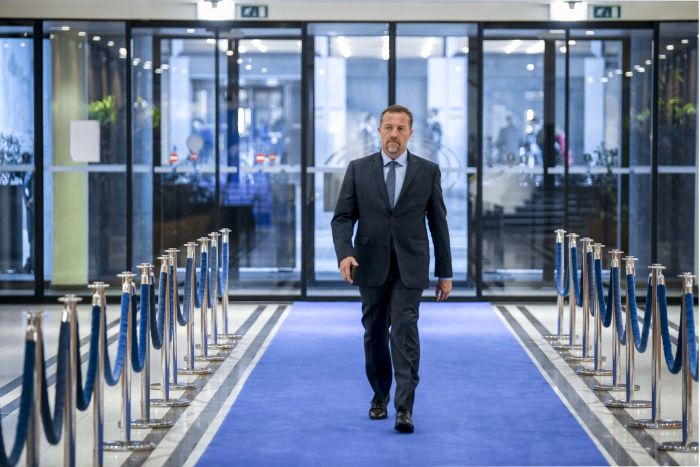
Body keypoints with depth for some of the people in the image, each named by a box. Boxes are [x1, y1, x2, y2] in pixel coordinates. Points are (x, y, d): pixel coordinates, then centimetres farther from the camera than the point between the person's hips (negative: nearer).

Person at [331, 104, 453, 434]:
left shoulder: (428, 171, 3)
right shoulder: (358, 169, 4)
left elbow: (438, 222, 5)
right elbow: (343, 217, 0)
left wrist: (445, 273, 5)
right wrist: (344, 253, -18)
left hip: (409, 267, -2)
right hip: (371, 266, 2)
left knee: (405, 331, -12)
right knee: (375, 334, 12)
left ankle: (404, 409, -15)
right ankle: (380, 396, 30)